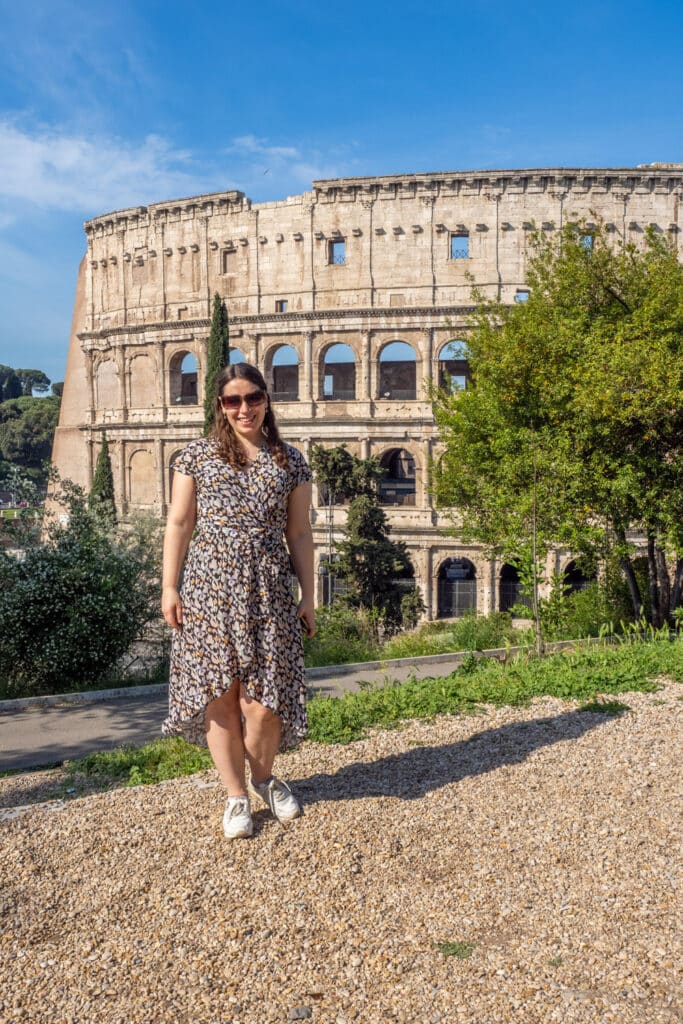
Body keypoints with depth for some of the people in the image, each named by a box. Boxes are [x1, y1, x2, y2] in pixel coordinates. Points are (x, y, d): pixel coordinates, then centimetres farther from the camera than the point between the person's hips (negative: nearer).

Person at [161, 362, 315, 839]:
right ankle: (237, 795, 23)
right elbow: (179, 523, 7)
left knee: (263, 697, -2)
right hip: (209, 589, 0)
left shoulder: (291, 461, 9)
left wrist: (308, 597, 7)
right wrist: (169, 587, 2)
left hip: (268, 591, 0)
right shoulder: (197, 455, 7)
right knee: (220, 695, 4)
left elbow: (300, 533, 10)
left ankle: (265, 776, 28)